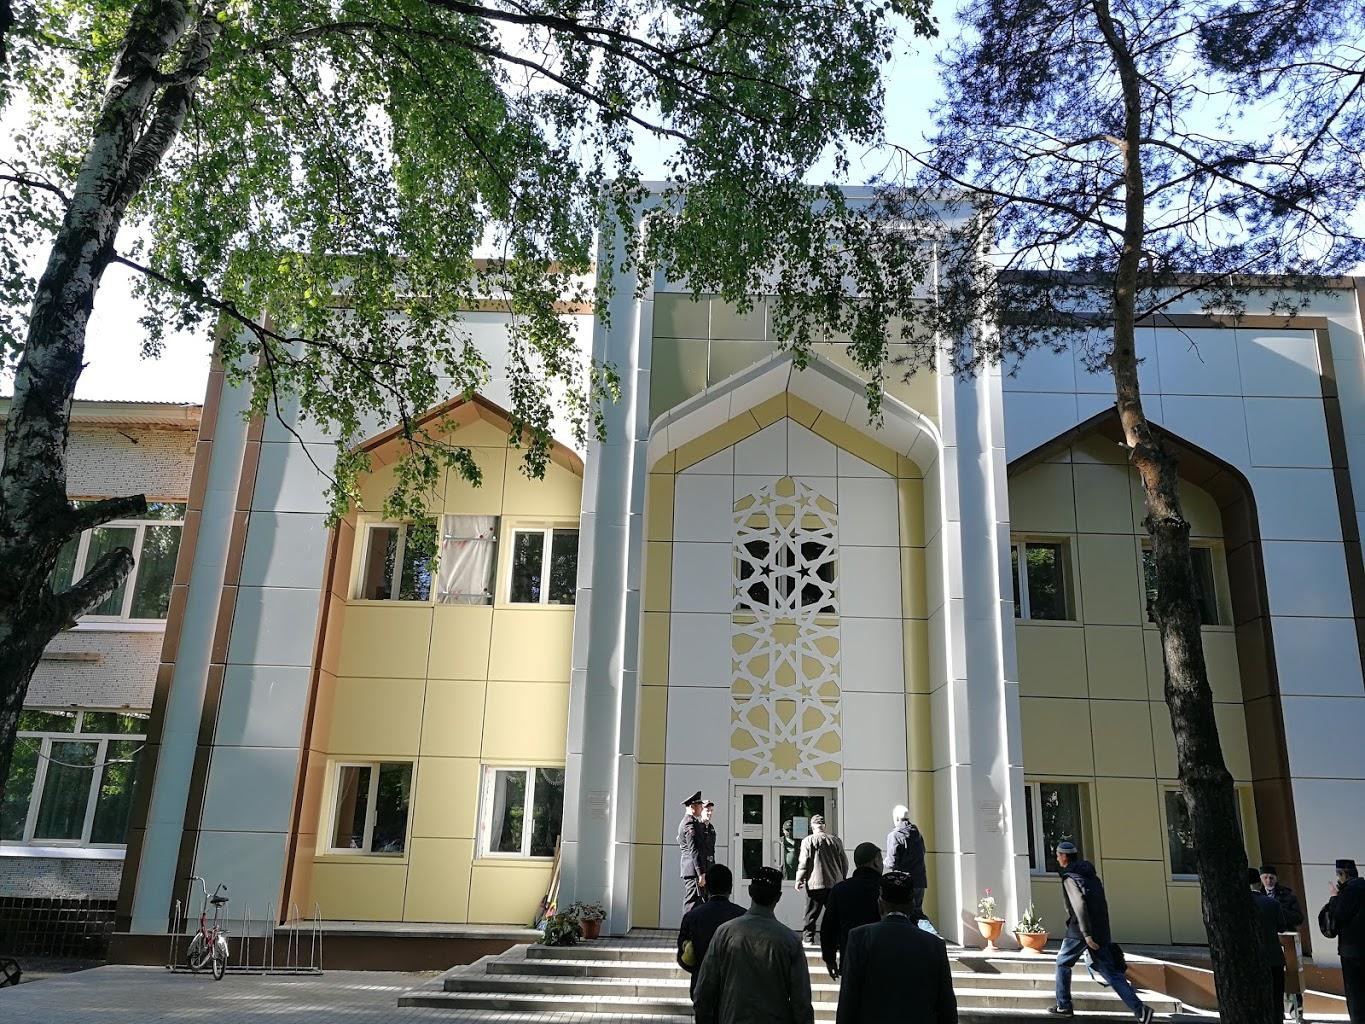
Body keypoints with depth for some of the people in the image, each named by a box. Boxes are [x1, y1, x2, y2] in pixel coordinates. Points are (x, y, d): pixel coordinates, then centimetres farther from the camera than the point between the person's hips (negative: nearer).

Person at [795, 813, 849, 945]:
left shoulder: (808, 841, -5)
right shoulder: (836, 840, 5)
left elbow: (803, 862, -6)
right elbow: (844, 861, 11)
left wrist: (799, 880, 2)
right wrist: (843, 878, 23)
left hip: (815, 883, -3)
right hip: (835, 882, 3)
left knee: (812, 913, 5)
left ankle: (809, 938, 5)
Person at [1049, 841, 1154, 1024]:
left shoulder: (1070, 878, -10)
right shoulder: (1090, 874, 17)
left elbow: (1080, 905, -22)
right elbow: (1102, 903, 20)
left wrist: (1086, 934, -25)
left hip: (1080, 930, -8)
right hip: (1101, 930, 8)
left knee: (1063, 962, 11)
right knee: (1111, 971, 6)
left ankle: (1063, 1006, 13)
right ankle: (1139, 1008, -7)